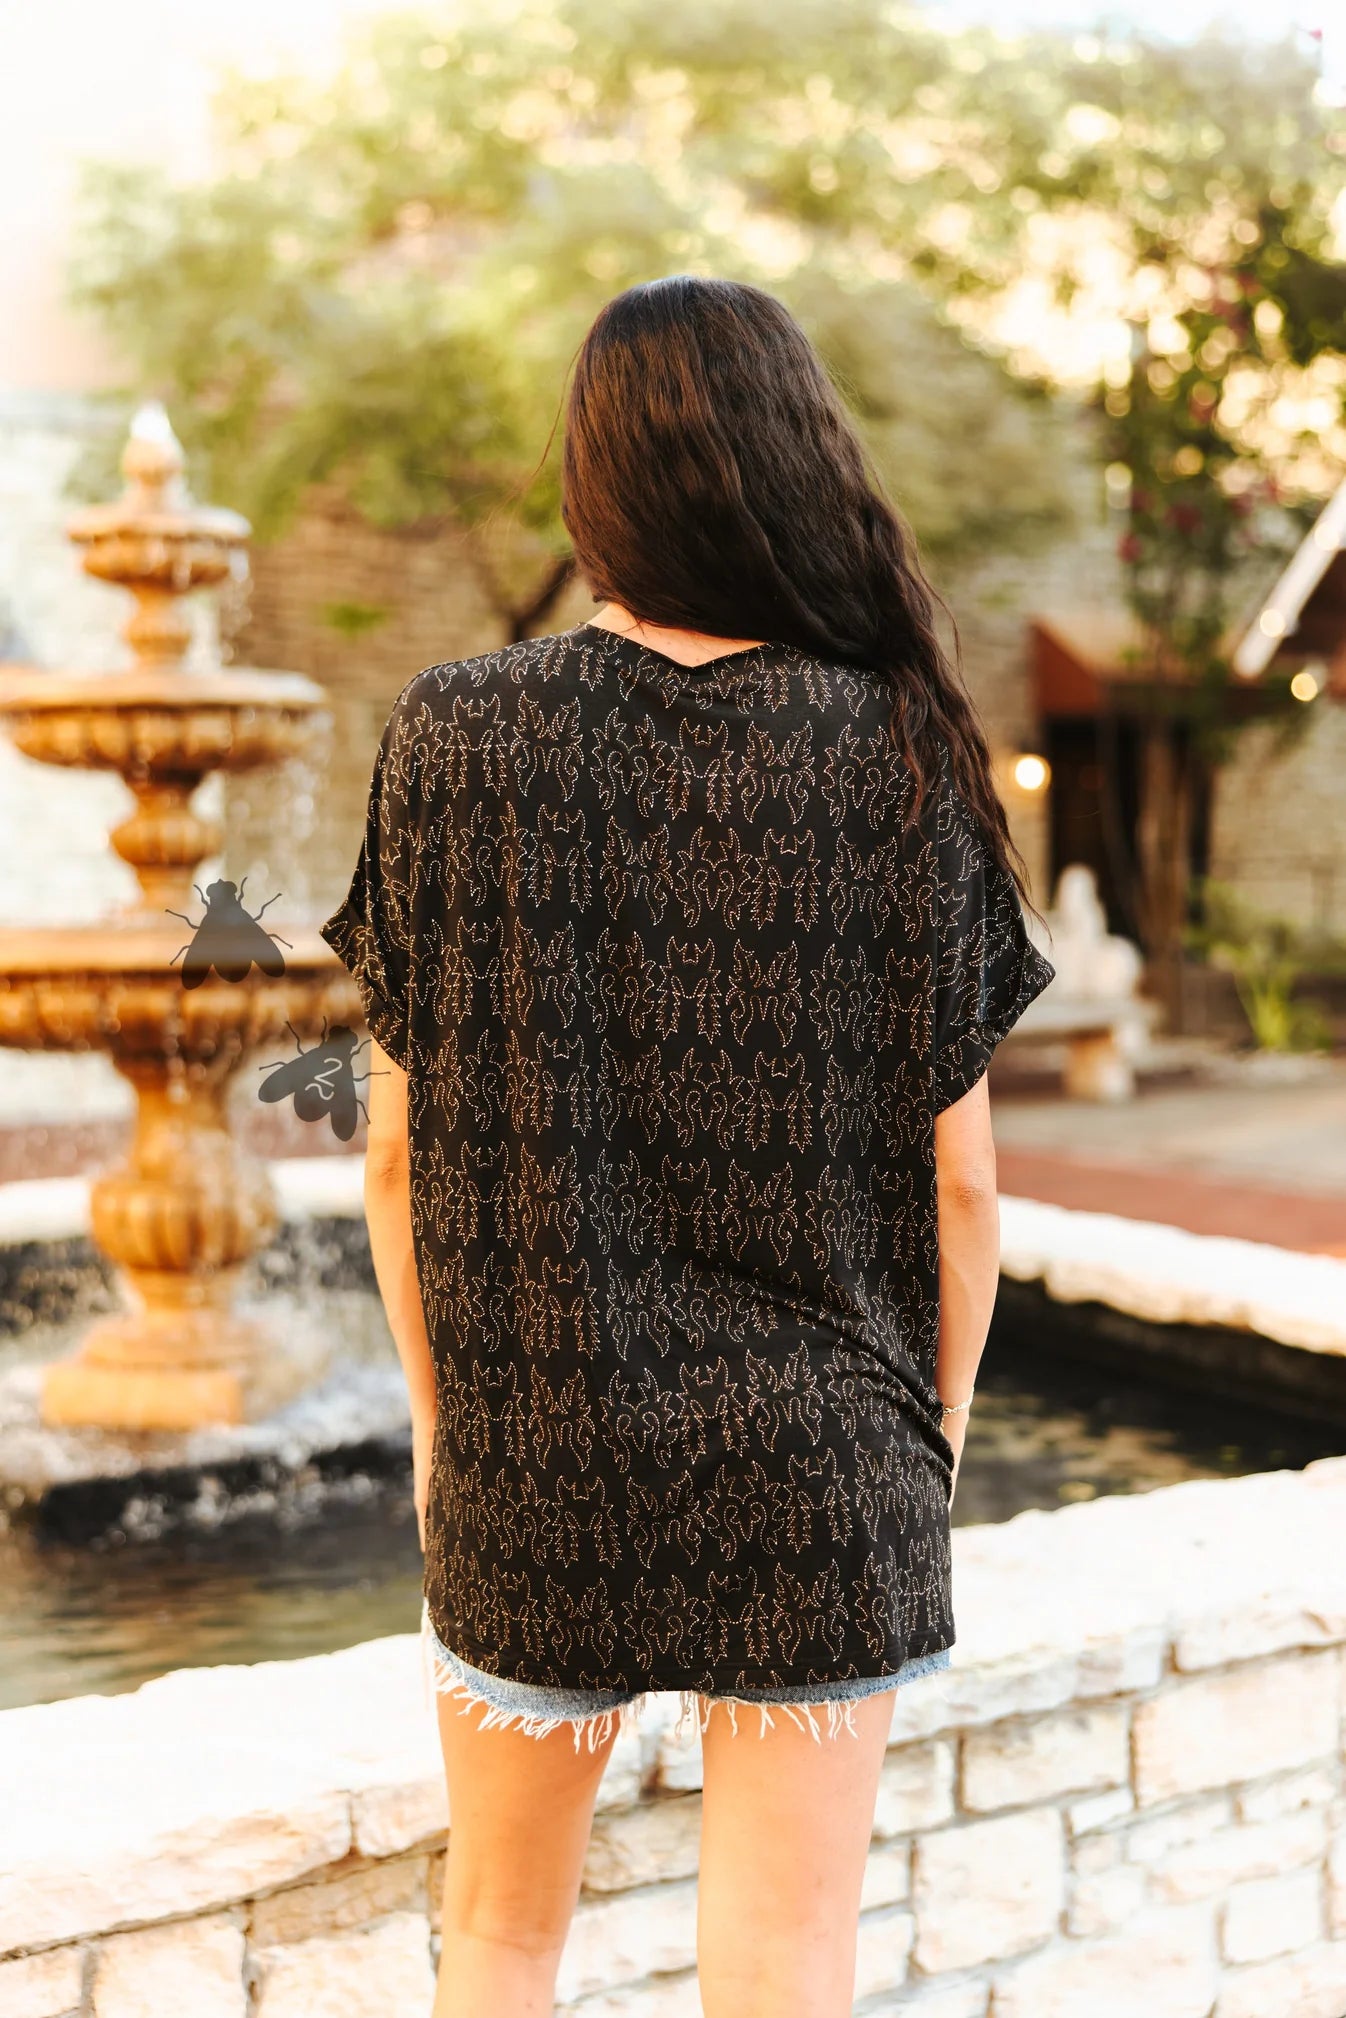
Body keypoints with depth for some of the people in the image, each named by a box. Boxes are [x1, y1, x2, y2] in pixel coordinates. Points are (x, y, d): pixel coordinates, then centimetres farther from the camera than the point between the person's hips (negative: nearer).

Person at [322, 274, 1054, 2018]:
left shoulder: (455, 737, -7)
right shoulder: (900, 760, -8)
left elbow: (398, 1148, -4)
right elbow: (958, 1176, -5)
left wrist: (435, 1411, 10)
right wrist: (938, 1428, 10)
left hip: (529, 1444, 1)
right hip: (819, 1463, 0)